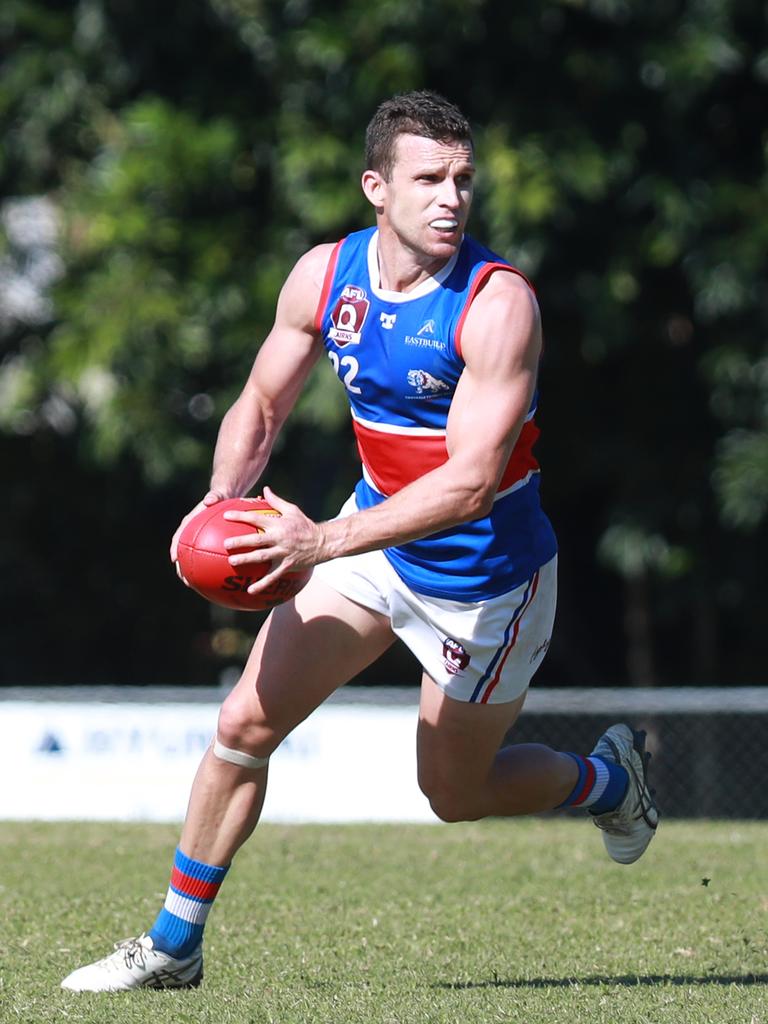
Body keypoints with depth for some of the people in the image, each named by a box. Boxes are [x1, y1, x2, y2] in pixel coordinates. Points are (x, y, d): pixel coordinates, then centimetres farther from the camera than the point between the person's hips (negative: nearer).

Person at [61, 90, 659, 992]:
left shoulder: (498, 302, -26)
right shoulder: (323, 276, -9)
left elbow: (470, 481, -31)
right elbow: (261, 406, 6)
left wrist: (326, 542, -39)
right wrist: (222, 502, -14)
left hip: (486, 575, -5)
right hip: (376, 532, 5)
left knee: (454, 792, 9)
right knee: (245, 722, -4)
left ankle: (608, 779, 39)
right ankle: (174, 944, 10)